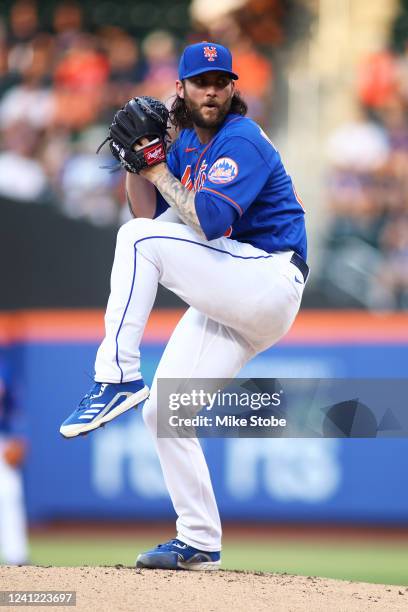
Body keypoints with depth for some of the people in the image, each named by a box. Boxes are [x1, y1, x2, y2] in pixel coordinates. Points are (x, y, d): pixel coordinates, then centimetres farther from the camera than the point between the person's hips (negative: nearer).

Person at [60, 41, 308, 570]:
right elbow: (149, 210, 12)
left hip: (270, 283, -9)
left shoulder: (241, 141, -12)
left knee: (138, 240, -23)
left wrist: (159, 170, -17)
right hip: (228, 304, 9)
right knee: (163, 412, 6)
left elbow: (209, 221, -25)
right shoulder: (189, 144, 15)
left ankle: (117, 377, -26)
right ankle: (200, 543, 14)